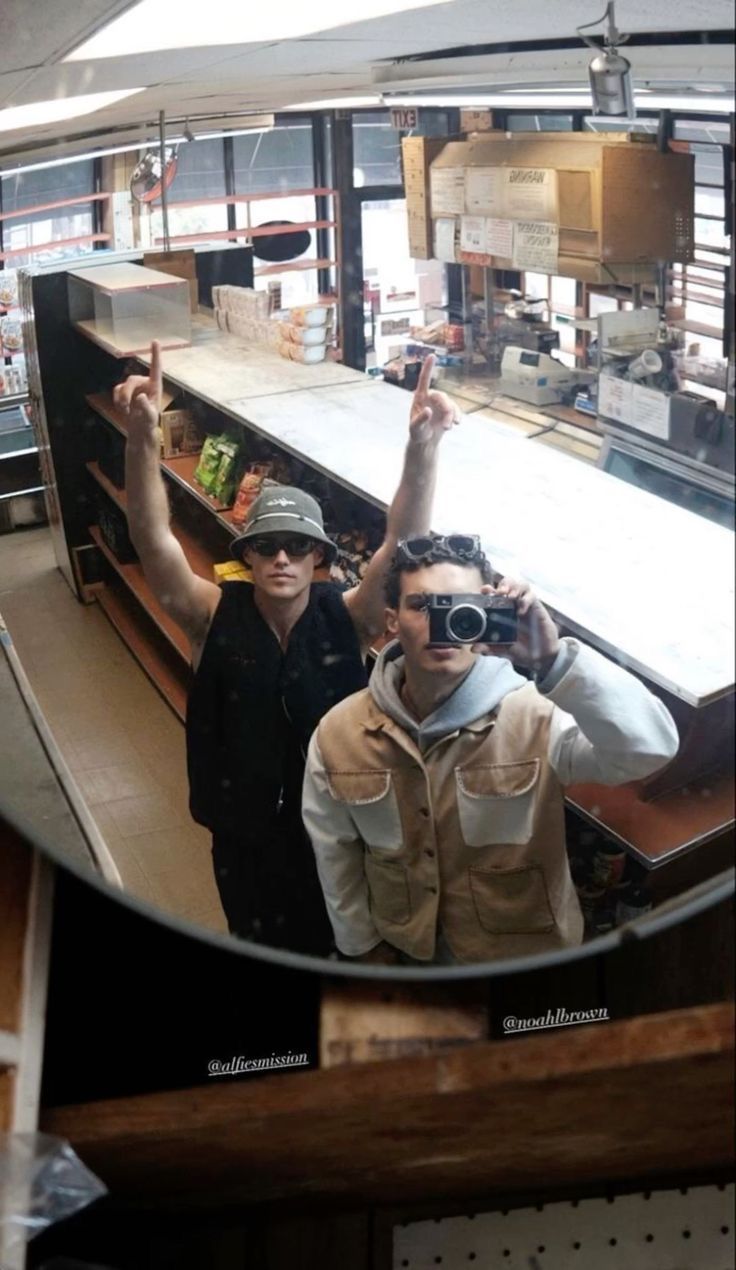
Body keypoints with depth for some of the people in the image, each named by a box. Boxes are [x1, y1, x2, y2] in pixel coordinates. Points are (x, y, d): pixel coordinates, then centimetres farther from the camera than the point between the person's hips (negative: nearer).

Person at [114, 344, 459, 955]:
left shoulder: (347, 618, -18)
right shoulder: (214, 617, -18)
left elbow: (403, 543, -33)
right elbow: (153, 537, -32)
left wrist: (423, 446, -50)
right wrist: (143, 435, -49)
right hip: (245, 829, 1)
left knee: (336, 935, 25)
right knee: (260, 938, 26)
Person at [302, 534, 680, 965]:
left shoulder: (538, 716, -26)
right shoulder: (338, 734, -14)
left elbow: (652, 748, -42)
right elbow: (336, 853, 0)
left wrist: (553, 659, -51)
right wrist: (361, 945, 8)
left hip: (525, 952, -2)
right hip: (404, 949, 2)